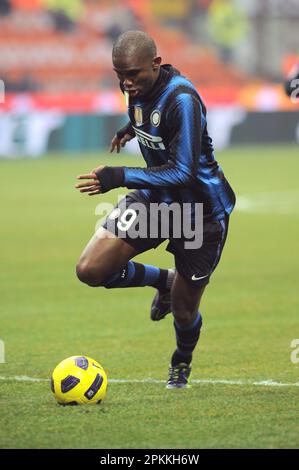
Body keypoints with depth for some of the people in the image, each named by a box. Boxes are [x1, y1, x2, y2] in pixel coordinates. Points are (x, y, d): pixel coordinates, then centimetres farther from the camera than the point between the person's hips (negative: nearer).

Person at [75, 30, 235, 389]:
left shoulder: (182, 99, -30)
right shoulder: (138, 87, -7)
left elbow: (183, 172, -34)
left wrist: (120, 178, -40)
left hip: (202, 210, -6)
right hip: (155, 198, 6)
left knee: (183, 311, 5)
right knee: (90, 270, -11)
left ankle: (182, 363, 43)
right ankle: (165, 281, 18)